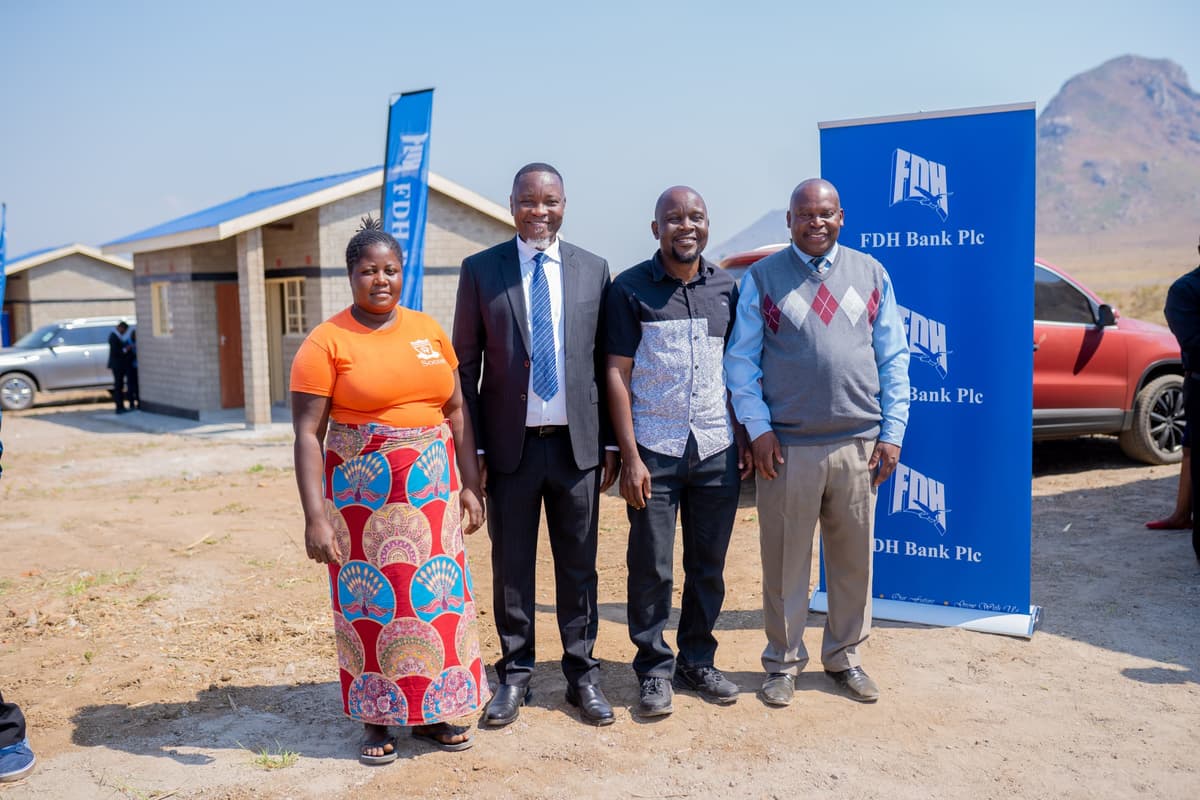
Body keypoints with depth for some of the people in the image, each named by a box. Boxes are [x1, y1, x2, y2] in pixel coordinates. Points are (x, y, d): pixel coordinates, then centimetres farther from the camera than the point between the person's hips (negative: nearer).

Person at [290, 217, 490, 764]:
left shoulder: (429, 330, 7)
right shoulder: (326, 342, -6)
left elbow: (456, 411, 11)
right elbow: (307, 435, -9)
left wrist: (470, 487, 6)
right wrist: (315, 517, -16)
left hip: (433, 490, 4)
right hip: (363, 494, -3)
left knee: (436, 596, 8)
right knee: (370, 602, 5)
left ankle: (431, 712, 25)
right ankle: (377, 719, 22)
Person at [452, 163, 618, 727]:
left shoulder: (593, 270, 5)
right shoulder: (481, 270, 1)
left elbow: (605, 362, 7)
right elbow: (466, 364, 1)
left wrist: (611, 442, 4)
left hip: (577, 442, 1)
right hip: (511, 444, -1)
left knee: (579, 565, 10)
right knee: (511, 566, 9)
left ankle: (582, 674, 24)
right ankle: (515, 675, 24)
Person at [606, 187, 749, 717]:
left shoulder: (727, 288, 9)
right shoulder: (630, 289, -1)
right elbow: (617, 373, -3)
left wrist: (747, 440, 5)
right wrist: (630, 456, -9)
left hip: (717, 453, 3)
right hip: (654, 453, -3)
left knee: (708, 566, 11)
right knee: (650, 568, 3)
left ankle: (697, 661, 27)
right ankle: (654, 669, 19)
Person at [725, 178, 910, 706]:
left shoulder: (871, 275, 10)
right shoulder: (762, 278, 3)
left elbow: (893, 359, 10)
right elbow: (741, 360, 1)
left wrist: (892, 433, 3)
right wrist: (757, 429, -7)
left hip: (859, 445, 3)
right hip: (786, 447, -2)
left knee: (853, 560, 11)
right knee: (785, 562, 6)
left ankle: (845, 658, 28)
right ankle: (783, 663, 21)